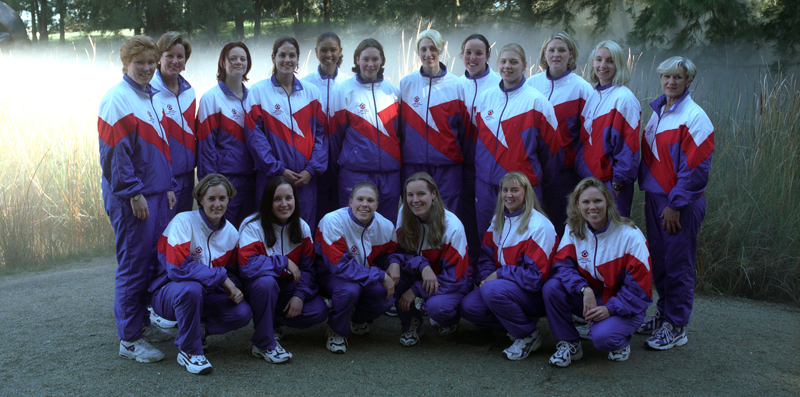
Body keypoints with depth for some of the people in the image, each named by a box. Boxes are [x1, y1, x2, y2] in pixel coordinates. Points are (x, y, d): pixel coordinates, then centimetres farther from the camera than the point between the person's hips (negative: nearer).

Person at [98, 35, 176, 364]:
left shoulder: (152, 97, 15)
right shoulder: (117, 99, -11)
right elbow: (115, 152, -16)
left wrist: (168, 186, 16)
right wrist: (133, 193, -18)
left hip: (156, 194, 8)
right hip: (131, 199, -8)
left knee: (151, 261, 15)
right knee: (133, 265, -4)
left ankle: (142, 322, 29)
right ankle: (129, 340, 4)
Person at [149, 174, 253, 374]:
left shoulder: (231, 232, 0)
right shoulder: (183, 222, -18)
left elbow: (231, 271, 10)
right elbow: (178, 268, -27)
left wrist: (234, 287, -15)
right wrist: (221, 276, -26)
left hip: (207, 294, 5)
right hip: (168, 292, -5)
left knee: (243, 313, -20)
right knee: (191, 288, -40)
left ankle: (199, 329, 8)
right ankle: (188, 350, -18)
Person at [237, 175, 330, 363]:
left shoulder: (302, 228, -2)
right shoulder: (252, 226, -18)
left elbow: (308, 267, -2)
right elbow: (247, 265, -33)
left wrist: (300, 294, -19)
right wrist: (284, 262, -24)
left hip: (287, 287, 4)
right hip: (257, 287, -4)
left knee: (319, 311, -19)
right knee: (266, 281, -40)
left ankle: (273, 320, 8)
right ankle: (264, 344, -22)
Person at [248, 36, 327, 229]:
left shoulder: (311, 92, 10)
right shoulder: (259, 91, 1)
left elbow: (320, 133, 6)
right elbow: (255, 135, -5)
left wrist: (312, 169, -6)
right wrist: (278, 169, -11)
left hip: (306, 178, 2)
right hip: (271, 177, -2)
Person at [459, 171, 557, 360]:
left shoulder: (539, 226, -15)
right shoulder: (498, 220, 9)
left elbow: (536, 275, -20)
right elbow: (486, 256, 10)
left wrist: (499, 275, -19)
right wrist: (486, 277, -11)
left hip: (535, 295, -7)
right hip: (502, 283, 7)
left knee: (492, 290, -34)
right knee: (468, 306, -15)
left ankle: (529, 336, -12)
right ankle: (516, 325, 4)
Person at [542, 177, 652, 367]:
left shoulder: (630, 235, -16)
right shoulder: (573, 230, -3)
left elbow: (639, 286, -15)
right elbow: (561, 265, -12)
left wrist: (610, 308, -25)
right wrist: (584, 289, -30)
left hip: (626, 306, -4)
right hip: (590, 299, 4)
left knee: (602, 337, -33)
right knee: (551, 287, -23)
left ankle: (620, 340, 6)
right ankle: (569, 343, -4)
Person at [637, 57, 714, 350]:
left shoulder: (694, 117, -12)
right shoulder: (657, 112, 12)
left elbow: (695, 167, -15)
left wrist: (675, 205, -16)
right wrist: (647, 188, 13)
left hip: (680, 204, -7)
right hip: (654, 198, 7)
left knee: (678, 265, -1)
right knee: (658, 260, 14)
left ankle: (676, 328, 8)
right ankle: (663, 313, 28)